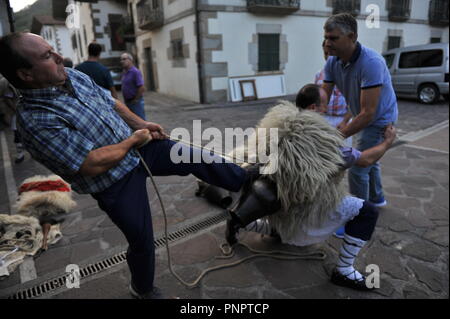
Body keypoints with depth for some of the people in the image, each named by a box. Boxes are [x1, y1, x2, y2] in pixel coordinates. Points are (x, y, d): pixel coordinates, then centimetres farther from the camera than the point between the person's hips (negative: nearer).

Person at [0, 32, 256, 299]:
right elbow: (94, 164, -29)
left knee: (196, 158, 6)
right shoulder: (37, 120, -27)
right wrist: (134, 139, -17)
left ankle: (249, 180, 29)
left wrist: (142, 123, 2)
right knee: (142, 240, 8)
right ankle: (143, 289, 40)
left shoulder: (72, 76, -3)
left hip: (138, 147, 7)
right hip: (115, 183, -6)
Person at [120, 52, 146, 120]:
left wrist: (135, 100, -15)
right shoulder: (124, 72, 12)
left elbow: (142, 88, -21)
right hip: (127, 102, 9)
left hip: (135, 102, -9)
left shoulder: (135, 72, -14)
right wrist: (126, 101, 13)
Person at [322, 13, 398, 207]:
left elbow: (368, 113, -36)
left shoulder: (371, 63, -33)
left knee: (357, 169, -8)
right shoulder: (332, 62, -12)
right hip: (363, 118, 8)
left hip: (380, 120, -8)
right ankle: (376, 199, 49)